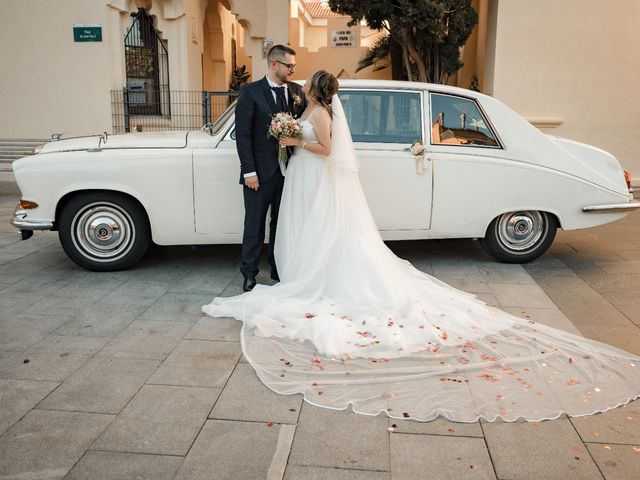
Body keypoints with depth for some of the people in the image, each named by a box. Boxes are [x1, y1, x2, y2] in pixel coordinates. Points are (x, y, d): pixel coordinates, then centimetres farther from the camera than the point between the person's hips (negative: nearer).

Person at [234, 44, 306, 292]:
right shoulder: (250, 92, -6)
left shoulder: (297, 91, 6)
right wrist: (249, 172, -13)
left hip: (288, 170, 4)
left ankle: (278, 269, 28)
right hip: (260, 172, -4)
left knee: (281, 223, 15)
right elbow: (242, 134, -9)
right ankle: (249, 274, 17)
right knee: (255, 224, 5)